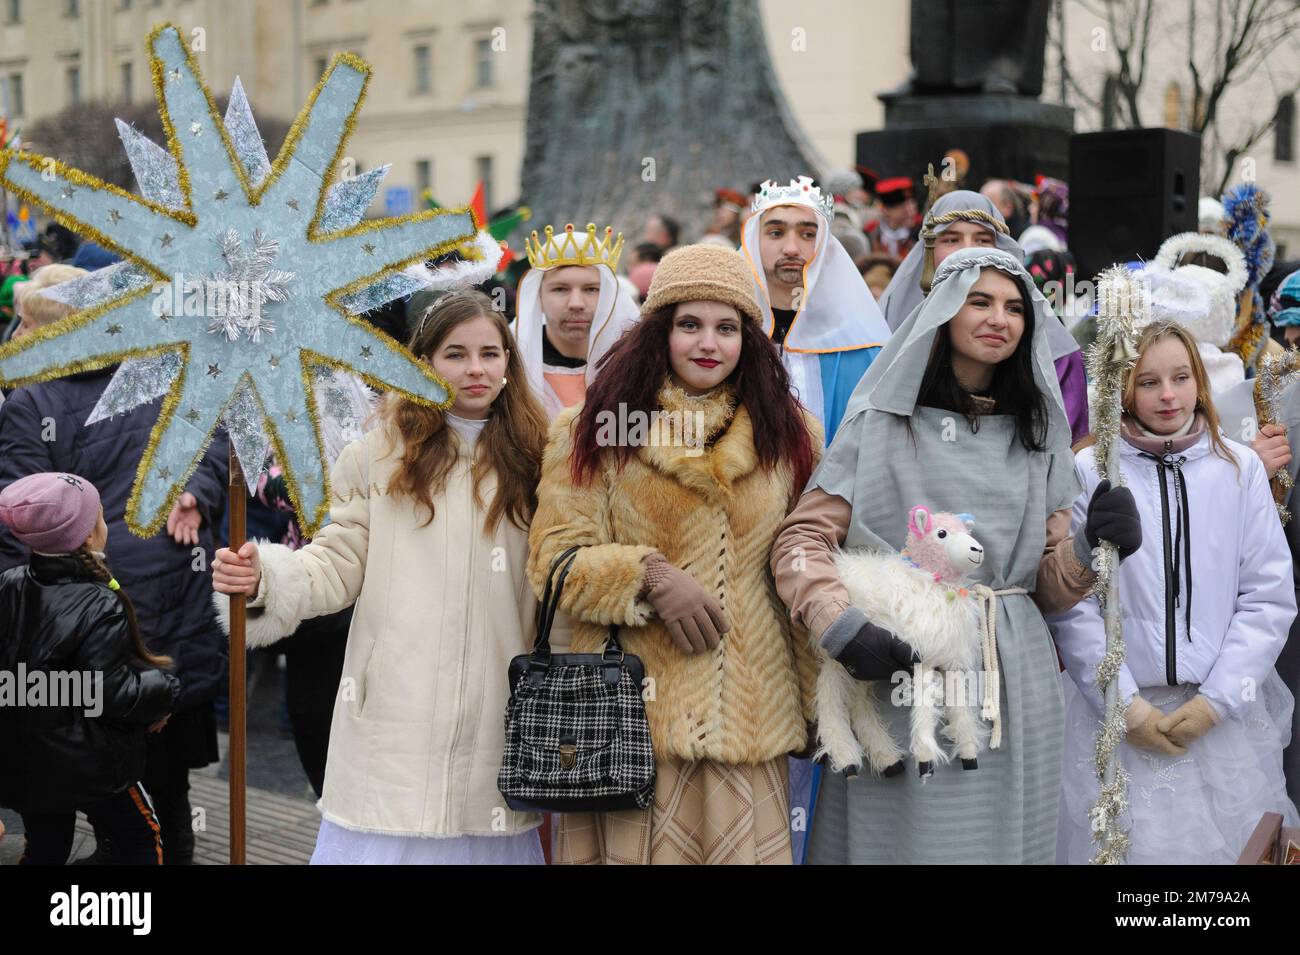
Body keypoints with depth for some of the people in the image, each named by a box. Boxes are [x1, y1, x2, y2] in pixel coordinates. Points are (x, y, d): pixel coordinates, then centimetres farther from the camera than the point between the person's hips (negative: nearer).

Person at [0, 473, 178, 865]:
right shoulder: (99, 605, -22)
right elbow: (110, 692, -22)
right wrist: (163, 690, -6)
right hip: (88, 762, -6)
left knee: (44, 848, 19)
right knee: (137, 843, 12)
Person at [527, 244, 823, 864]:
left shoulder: (788, 436, 12)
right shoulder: (592, 432, 3)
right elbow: (555, 561, 0)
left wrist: (815, 702, 13)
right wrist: (649, 575, -16)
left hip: (752, 718, 2)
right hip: (634, 713, -2)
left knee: (743, 846, -2)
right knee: (636, 847, -2)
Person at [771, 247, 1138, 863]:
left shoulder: (1040, 436, 14)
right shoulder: (882, 423, 1)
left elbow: (1051, 590, 12)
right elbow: (801, 539, -4)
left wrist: (1091, 547, -8)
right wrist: (842, 628, -20)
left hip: (1014, 686, 4)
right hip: (902, 679, -3)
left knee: (1003, 835, 7)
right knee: (903, 832, 0)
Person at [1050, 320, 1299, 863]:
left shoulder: (1239, 468, 3)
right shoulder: (1089, 472, -3)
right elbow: (1070, 602, -5)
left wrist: (1216, 700, -6)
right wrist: (1126, 705, -9)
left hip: (1223, 715, 2)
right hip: (1115, 718, -2)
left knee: (1229, 843, 7)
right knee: (1126, 846, 2)